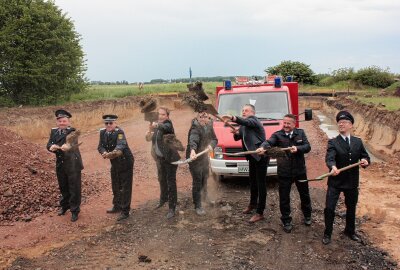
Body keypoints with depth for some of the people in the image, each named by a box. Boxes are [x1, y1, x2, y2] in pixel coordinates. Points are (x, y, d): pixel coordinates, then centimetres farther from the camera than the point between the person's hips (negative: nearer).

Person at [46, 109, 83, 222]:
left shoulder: (72, 132, -11)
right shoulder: (54, 131, 6)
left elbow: (72, 144, -30)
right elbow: (49, 145, -2)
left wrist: (68, 147, -54)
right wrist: (52, 147, -27)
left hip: (73, 164, -5)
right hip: (60, 164, 5)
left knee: (74, 188, -1)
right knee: (63, 187, 19)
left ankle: (75, 210, 12)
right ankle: (64, 205, 40)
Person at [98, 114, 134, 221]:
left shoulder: (119, 132, -22)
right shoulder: (103, 132, -2)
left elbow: (121, 145, -37)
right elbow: (100, 146, -5)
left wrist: (113, 153, -56)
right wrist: (104, 153, -28)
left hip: (125, 162, -7)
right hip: (114, 163, 8)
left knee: (125, 187, -2)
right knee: (115, 186, 21)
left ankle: (125, 212, 6)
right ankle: (117, 206, 39)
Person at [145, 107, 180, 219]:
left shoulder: (168, 124, -16)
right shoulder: (157, 125, 6)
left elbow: (164, 127, -41)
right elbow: (148, 139, 7)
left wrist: (156, 125, -61)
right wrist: (150, 130, -13)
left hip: (170, 158, -7)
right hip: (159, 158, 7)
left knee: (171, 182, -5)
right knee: (162, 180, 23)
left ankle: (172, 208, 1)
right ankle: (163, 199, 45)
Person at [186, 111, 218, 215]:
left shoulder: (209, 126, -3)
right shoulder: (195, 128, -26)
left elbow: (214, 139, 5)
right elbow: (192, 141, -45)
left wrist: (211, 145, -18)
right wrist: (192, 151, -65)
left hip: (204, 156, 7)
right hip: (195, 158, -7)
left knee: (205, 179, 26)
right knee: (197, 183, -3)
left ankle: (204, 195, 53)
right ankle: (197, 206, 9)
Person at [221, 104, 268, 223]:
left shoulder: (253, 120, -14)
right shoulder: (244, 125, 13)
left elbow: (246, 122, -38)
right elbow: (237, 138, 17)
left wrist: (232, 118, -54)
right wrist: (236, 133, -6)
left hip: (261, 156, -9)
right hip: (252, 157, 10)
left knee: (261, 184, -4)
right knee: (252, 181, 22)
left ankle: (260, 213, 1)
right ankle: (253, 204, 40)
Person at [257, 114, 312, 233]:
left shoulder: (300, 133, 0)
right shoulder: (278, 135, -7)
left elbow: (307, 147, -8)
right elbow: (269, 142, -26)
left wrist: (297, 148, -28)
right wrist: (263, 147, -48)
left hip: (300, 170, 2)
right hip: (284, 172, -2)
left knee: (304, 194, 19)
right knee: (284, 197, 5)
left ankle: (307, 215, 43)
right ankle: (286, 221, 23)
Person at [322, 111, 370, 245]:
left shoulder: (358, 142, 3)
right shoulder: (332, 142, -9)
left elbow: (365, 157, 2)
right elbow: (329, 158, -25)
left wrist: (365, 161, -22)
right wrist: (333, 167, -46)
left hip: (352, 182, 3)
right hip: (335, 181, -3)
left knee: (351, 208, 19)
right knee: (329, 208, -3)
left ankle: (350, 231, 41)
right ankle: (327, 233, 17)